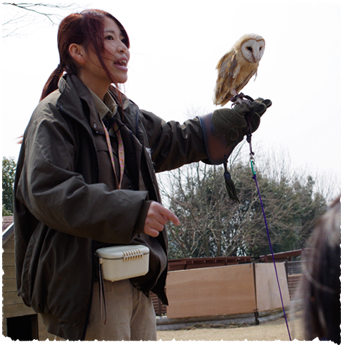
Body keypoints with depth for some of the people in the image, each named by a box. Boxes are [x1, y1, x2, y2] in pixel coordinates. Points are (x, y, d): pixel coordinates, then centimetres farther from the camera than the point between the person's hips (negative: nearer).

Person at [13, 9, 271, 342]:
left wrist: (238, 119, 29)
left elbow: (177, 141, 34)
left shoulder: (125, 115, 18)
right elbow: (47, 192, -22)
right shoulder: (55, 115, -8)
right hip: (88, 280, -8)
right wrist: (131, 211, -27)